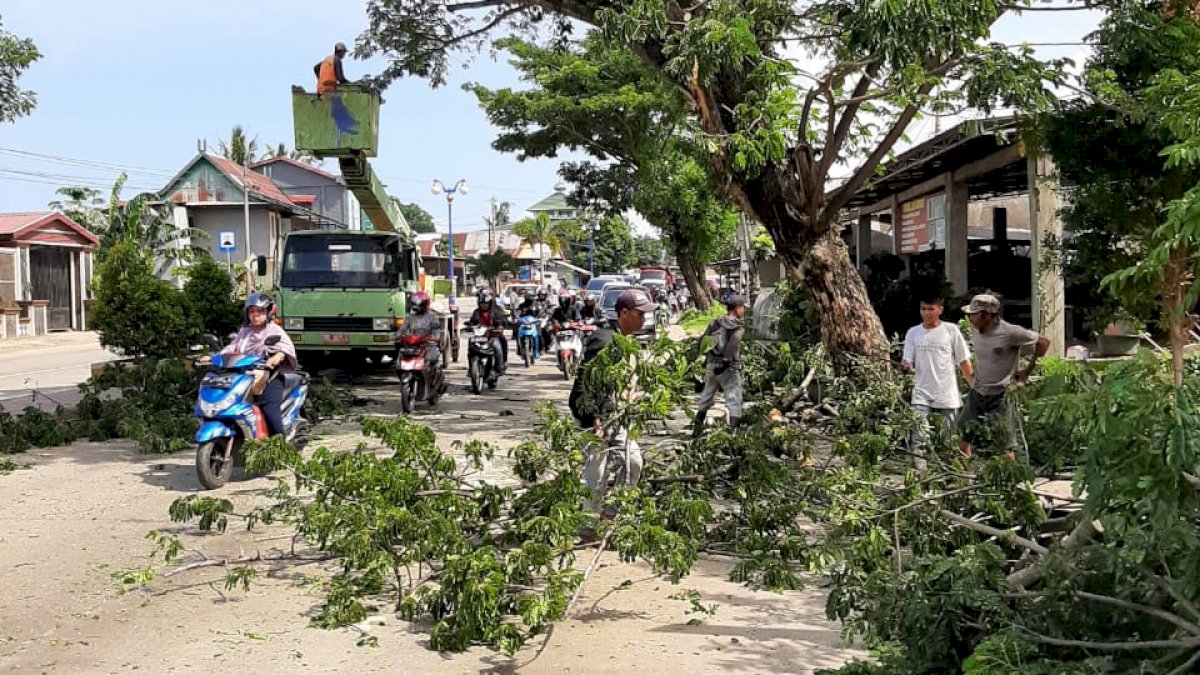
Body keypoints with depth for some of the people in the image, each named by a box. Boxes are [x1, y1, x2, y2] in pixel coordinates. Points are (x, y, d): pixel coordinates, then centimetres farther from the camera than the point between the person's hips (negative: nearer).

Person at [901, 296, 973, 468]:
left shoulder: (951, 330, 1)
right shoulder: (913, 333, 5)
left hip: (948, 394, -1)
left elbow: (964, 361, 5)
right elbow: (907, 361, 3)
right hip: (921, 394, 1)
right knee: (918, 435, -10)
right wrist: (906, 366, -21)